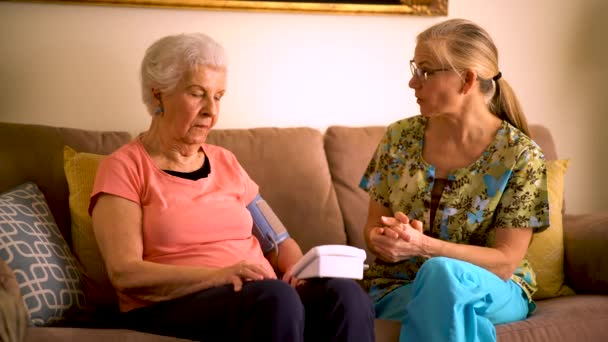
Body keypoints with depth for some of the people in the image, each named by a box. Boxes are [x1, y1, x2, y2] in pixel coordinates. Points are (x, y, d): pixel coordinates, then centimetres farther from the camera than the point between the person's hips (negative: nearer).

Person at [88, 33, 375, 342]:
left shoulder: (225, 163, 20)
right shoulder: (124, 168, 2)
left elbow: (279, 241, 21)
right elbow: (125, 274, -10)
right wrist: (219, 275, -22)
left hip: (262, 298, 6)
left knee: (346, 295, -28)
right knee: (276, 297, -38)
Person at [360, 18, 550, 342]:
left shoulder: (520, 155, -10)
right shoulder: (400, 138, 1)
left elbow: (506, 261, -12)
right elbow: (373, 230, 7)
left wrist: (422, 245, -26)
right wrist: (389, 241, -20)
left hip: (493, 291, -1)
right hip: (398, 287, 1)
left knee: (440, 271, -36)